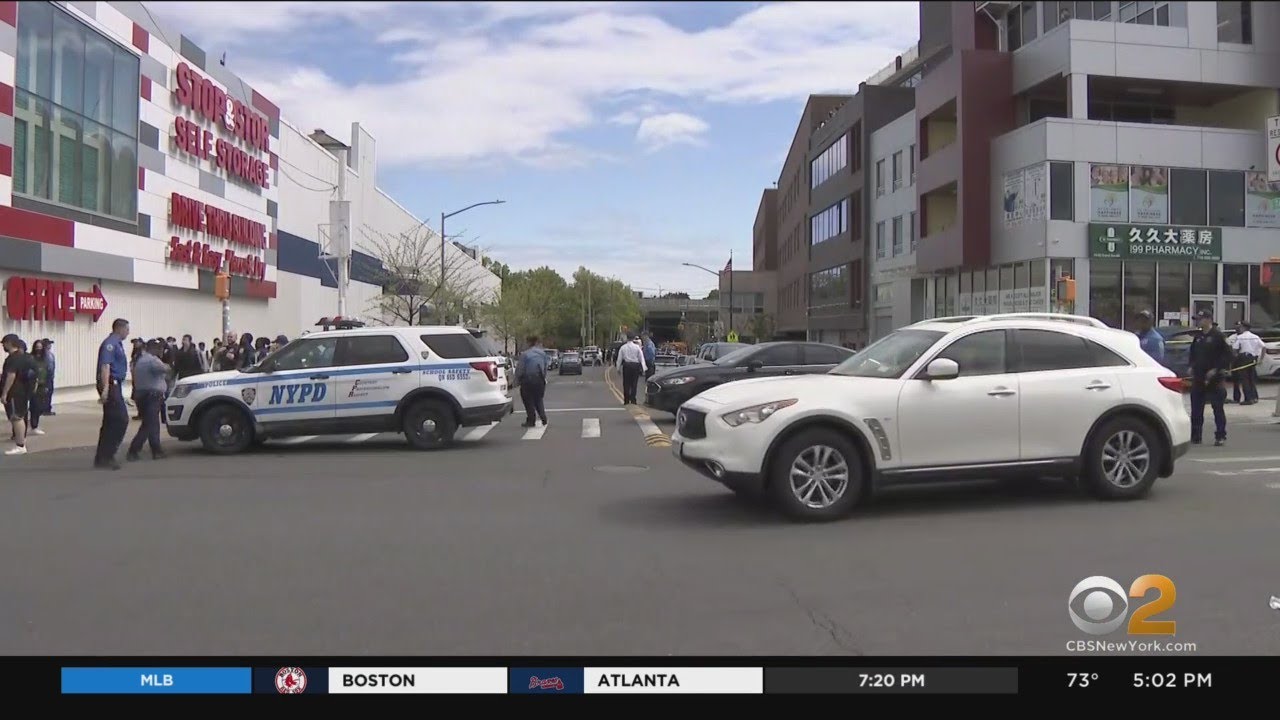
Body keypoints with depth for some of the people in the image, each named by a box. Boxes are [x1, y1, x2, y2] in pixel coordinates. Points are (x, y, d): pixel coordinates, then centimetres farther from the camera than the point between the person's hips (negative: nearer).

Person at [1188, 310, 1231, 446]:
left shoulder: (1218, 335, -9)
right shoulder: (1198, 336, 12)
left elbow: (1227, 354, -12)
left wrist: (1216, 369, -17)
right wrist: (1192, 366, 9)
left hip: (1214, 378, -7)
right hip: (1198, 377, 7)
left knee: (1217, 408, -1)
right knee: (1196, 408, 8)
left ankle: (1220, 436, 6)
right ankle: (1195, 436, 16)